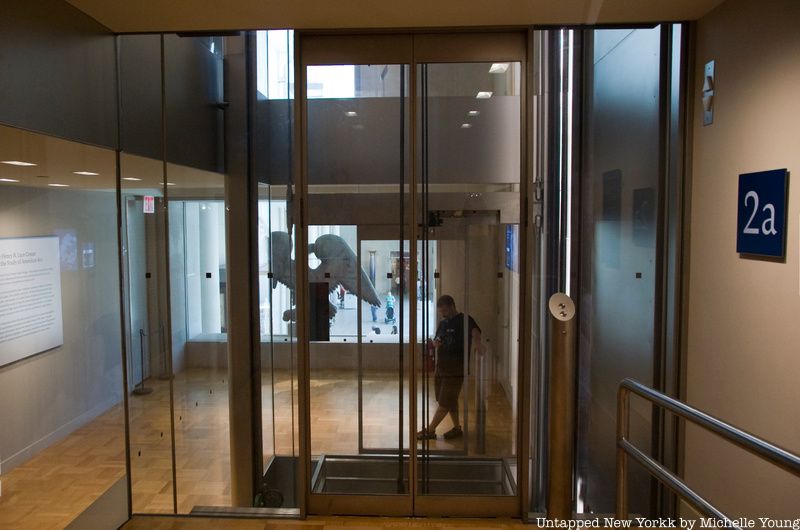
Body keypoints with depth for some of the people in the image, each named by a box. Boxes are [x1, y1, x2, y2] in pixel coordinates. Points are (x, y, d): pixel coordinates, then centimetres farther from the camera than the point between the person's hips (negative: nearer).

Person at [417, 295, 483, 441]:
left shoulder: (464, 320, -11)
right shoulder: (443, 323, 13)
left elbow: (475, 331, -30)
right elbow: (438, 342, 17)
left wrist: (476, 341, -53)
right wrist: (433, 343, -7)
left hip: (455, 369, -8)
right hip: (440, 367, 8)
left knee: (444, 402, -1)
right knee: (450, 400, 15)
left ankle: (430, 430, 8)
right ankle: (457, 428, 28)